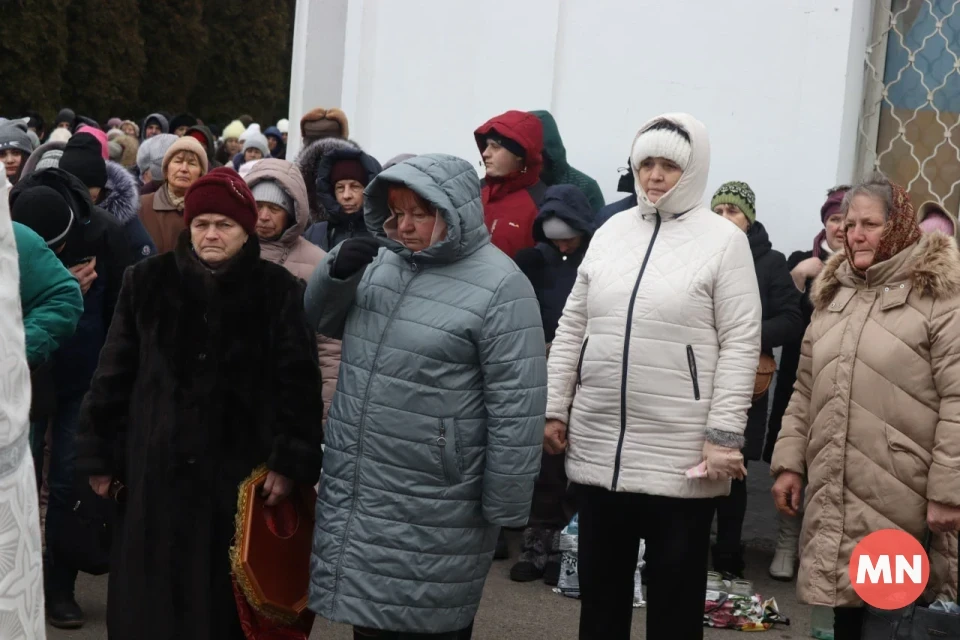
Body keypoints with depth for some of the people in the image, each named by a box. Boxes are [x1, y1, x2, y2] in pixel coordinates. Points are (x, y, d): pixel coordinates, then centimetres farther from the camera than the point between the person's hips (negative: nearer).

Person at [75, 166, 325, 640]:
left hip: (242, 469, -1)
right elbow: (113, 376, 6)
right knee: (154, 597, 9)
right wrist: (100, 456, 6)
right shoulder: (147, 283, 3)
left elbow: (298, 383, -3)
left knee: (230, 597, 7)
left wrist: (291, 461, -9)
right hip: (159, 468, 2)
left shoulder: (278, 291, -2)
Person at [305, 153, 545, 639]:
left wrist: (506, 509, -14)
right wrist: (336, 272, -6)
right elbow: (320, 320, 16)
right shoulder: (382, 264, 7)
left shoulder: (499, 287, -15)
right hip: (355, 494, 6)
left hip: (433, 512, -6)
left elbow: (516, 409, -15)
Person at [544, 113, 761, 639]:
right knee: (599, 585, 15)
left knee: (674, 591, 7)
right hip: (597, 443, 5)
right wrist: (554, 408, 9)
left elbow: (740, 344, -8)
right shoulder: (610, 231, 10)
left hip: (679, 452, -4)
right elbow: (571, 328, 13)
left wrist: (724, 435, -14)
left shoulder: (724, 239, -4)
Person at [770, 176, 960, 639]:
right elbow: (806, 390, 18)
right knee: (846, 597, 11)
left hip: (901, 501, -6)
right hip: (833, 493, 6)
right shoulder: (833, 293, 16)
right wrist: (790, 461, 11)